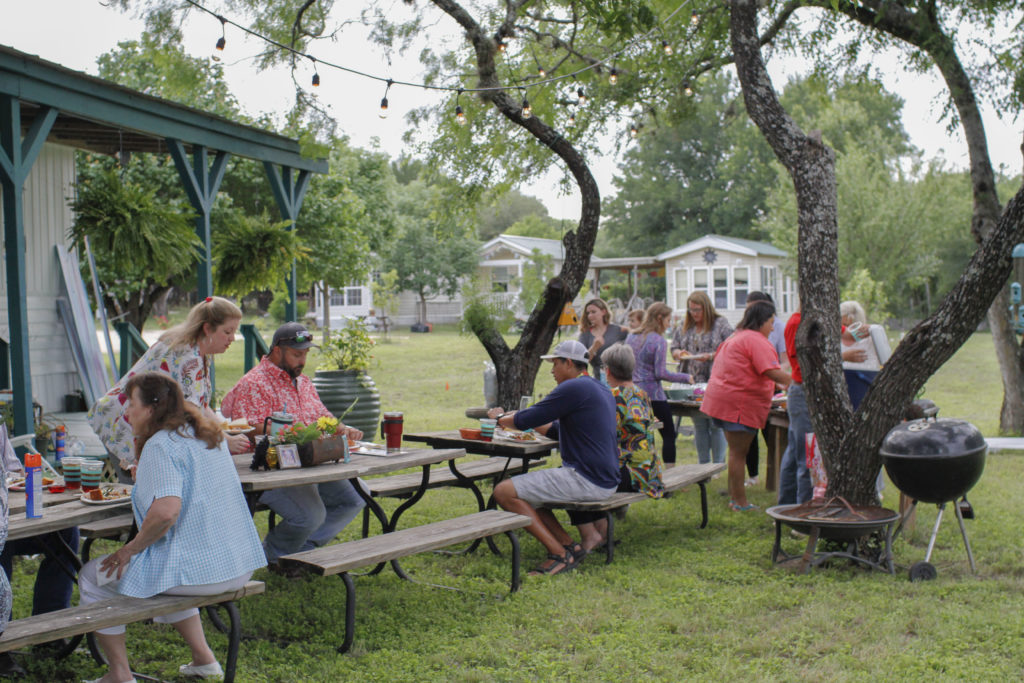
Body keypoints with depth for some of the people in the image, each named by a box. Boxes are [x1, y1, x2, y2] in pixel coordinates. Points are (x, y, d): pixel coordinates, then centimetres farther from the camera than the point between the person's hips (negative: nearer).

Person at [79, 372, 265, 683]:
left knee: (94, 577, 10)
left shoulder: (161, 445, -14)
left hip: (198, 569, -9)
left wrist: (130, 549, -13)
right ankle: (203, 658, 31)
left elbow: (166, 510, -27)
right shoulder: (208, 433, 12)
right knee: (169, 573, 38)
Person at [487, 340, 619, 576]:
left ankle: (560, 554, -11)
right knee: (525, 491, 23)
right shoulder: (602, 390, 19)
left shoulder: (574, 388, -12)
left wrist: (500, 417, 10)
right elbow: (558, 429, 27)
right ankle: (568, 545, 9)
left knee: (505, 492, -11)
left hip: (586, 480, -10)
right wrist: (512, 418, 27)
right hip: (605, 481, 10)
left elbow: (526, 419, -11)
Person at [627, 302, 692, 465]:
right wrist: (686, 377, -5)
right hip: (653, 394, -6)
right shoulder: (659, 341, -12)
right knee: (669, 435, 4)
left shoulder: (631, 337, 9)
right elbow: (660, 372, -15)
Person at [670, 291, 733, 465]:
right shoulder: (684, 327, 13)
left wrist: (711, 356, -20)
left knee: (716, 424, -4)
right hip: (692, 384, 5)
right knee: (699, 425, 12)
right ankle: (702, 465, 22)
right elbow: (674, 348, 18)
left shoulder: (721, 324, -2)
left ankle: (718, 465, 4)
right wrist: (679, 353, -4)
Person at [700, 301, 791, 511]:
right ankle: (740, 502, 0)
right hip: (739, 403, -10)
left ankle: (734, 498, 20)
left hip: (721, 397, 10)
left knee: (736, 451, 16)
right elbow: (772, 372, -21)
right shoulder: (756, 340, -12)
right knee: (738, 453, -5)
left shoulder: (735, 337, 19)